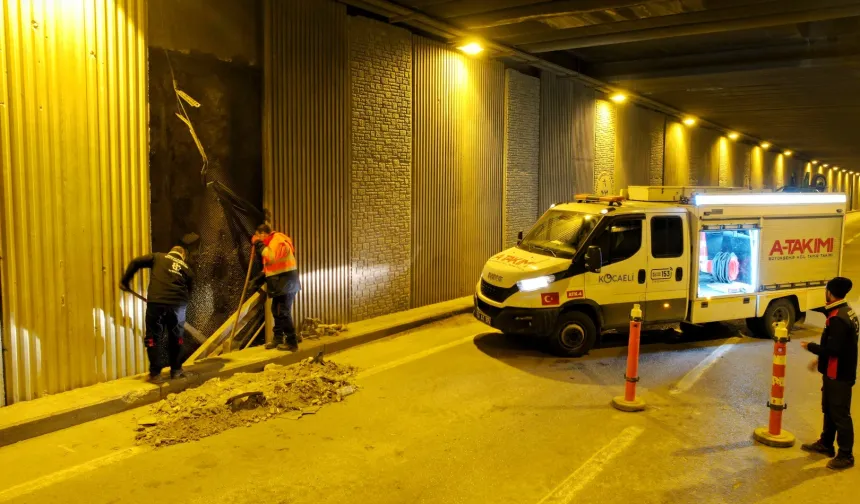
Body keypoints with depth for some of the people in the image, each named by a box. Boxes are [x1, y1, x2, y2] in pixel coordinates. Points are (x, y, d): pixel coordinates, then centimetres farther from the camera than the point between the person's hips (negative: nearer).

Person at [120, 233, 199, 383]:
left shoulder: (158, 257, 13)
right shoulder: (187, 269, 17)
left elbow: (135, 262, 4)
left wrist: (125, 280, 13)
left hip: (156, 303, -2)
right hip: (177, 305, 2)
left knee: (153, 338, 9)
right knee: (176, 338, 19)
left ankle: (155, 374, 8)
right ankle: (176, 371, 25)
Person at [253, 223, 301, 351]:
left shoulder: (278, 241, -16)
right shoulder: (272, 242, 18)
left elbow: (272, 257, -33)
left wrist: (259, 245, -23)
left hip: (285, 283, -11)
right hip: (280, 283, 11)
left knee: (283, 313, -9)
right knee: (276, 311, 17)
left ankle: (292, 342, -4)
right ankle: (278, 338, 27)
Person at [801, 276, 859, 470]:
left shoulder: (838, 318, -25)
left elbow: (833, 349, -27)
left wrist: (810, 346, -11)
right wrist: (820, 360, 19)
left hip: (839, 374, -10)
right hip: (836, 371, 10)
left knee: (840, 414, 0)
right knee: (829, 409, 21)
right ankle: (825, 444, 34)